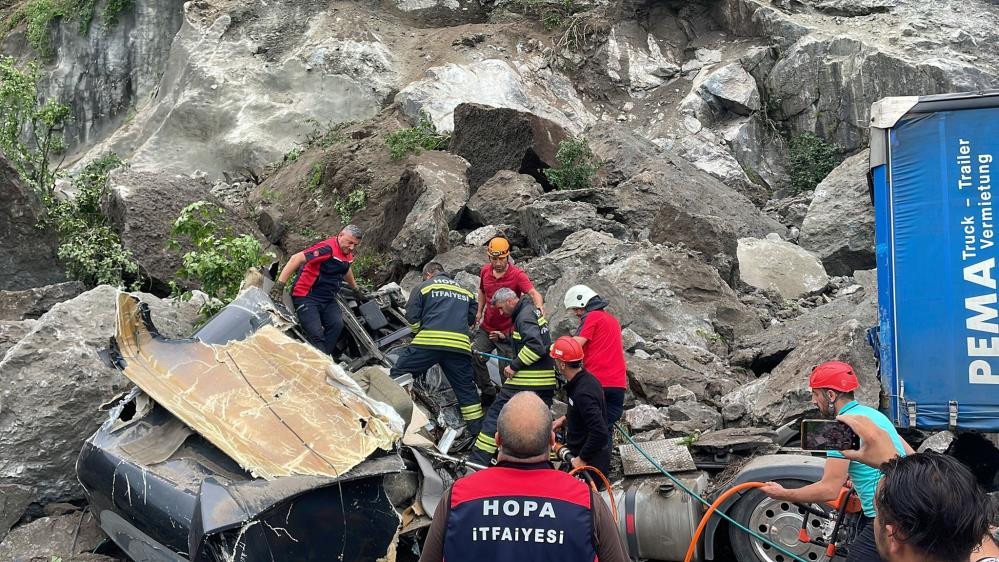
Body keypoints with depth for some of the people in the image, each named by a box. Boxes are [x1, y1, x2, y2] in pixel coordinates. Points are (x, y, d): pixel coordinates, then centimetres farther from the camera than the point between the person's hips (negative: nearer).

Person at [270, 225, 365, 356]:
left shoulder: (348, 254, 10)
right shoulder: (328, 248, -20)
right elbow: (297, 258, -28)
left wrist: (356, 289, 47)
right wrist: (280, 284, -33)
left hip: (328, 299, 7)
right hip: (307, 297, -7)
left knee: (337, 325, -18)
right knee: (316, 334, -21)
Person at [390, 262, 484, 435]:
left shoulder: (423, 287, 14)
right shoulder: (465, 291, 25)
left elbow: (411, 316, 6)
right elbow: (471, 318, 22)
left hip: (428, 342, -3)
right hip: (460, 345, 3)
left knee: (398, 375, 7)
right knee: (466, 389, 12)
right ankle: (477, 430, 15)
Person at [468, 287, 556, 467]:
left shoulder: (524, 316, -13)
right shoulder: (534, 311, 16)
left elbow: (535, 346, -25)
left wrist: (514, 366, -19)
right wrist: (506, 337, 26)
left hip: (525, 380, -9)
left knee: (496, 413, -1)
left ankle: (478, 460, 0)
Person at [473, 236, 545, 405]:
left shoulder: (517, 275, -18)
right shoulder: (485, 271, -1)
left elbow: (533, 292, -33)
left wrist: (539, 305, -54)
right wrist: (479, 312, 10)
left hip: (507, 332, -5)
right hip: (486, 328, 5)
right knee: (474, 358, -4)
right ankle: (488, 392, 16)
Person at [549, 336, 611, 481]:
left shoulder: (583, 393, -29)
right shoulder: (586, 378, 2)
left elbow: (600, 432, -32)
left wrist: (582, 459, -23)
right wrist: (565, 419, 12)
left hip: (590, 463, -10)